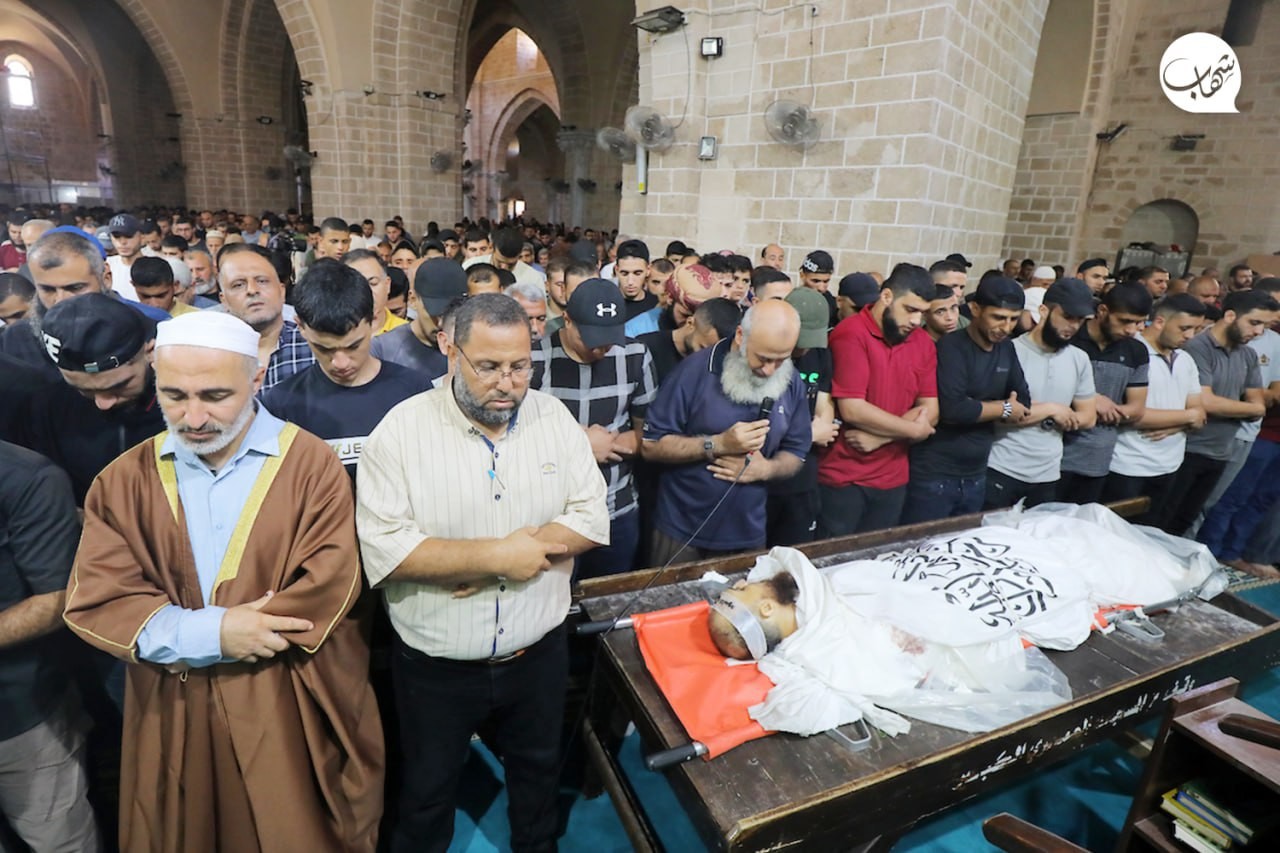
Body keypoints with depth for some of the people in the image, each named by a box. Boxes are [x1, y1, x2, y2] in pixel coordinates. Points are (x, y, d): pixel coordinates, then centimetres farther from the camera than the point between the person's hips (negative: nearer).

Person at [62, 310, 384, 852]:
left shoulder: (311, 464, -12)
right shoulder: (124, 480, -1)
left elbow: (328, 587, -18)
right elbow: (94, 601, -6)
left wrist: (180, 643, -16)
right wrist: (209, 633, -21)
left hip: (293, 706, -3)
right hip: (173, 713, 3)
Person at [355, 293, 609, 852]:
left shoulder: (554, 417, -6)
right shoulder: (402, 429, -16)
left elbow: (593, 518, -8)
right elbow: (382, 549, -22)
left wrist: (524, 545, -24)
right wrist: (496, 554, -25)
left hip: (539, 654, 3)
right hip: (435, 664, -2)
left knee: (539, 772, 28)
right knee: (427, 790, 23)